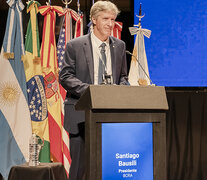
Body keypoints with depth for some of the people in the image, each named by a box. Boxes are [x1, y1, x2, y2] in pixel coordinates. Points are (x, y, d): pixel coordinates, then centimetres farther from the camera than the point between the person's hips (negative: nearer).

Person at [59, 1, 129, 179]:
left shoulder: (119, 46, 12)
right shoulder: (75, 46, 0)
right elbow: (65, 76, -5)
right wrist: (88, 90, -20)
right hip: (82, 115, -3)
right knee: (79, 164, -2)